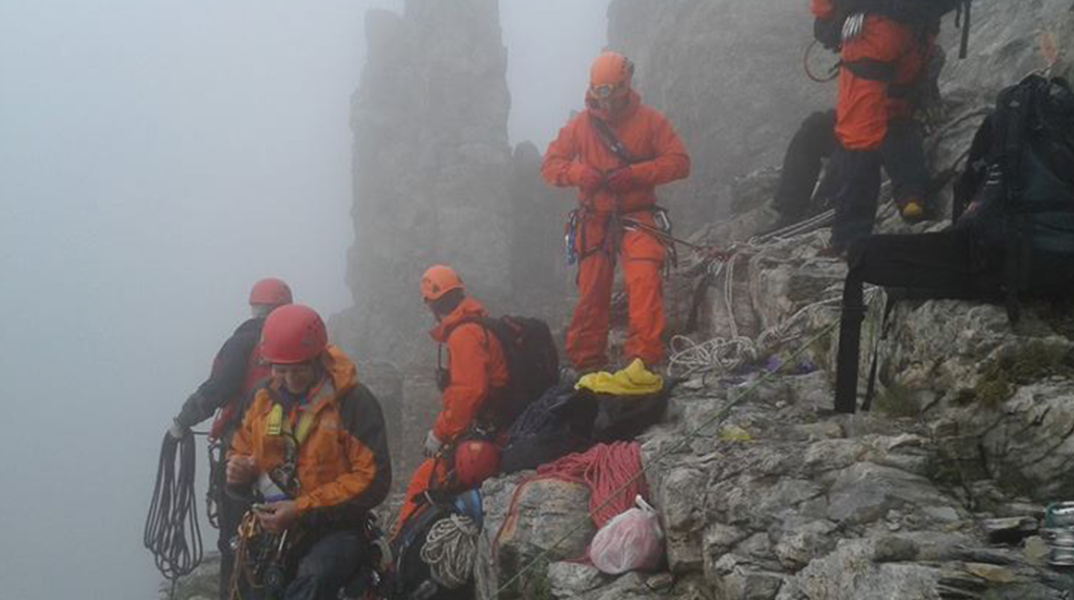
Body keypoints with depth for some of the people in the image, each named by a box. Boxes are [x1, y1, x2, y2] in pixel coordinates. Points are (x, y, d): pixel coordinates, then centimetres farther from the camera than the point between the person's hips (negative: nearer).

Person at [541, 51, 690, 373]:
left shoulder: (650, 121, 1)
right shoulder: (580, 124, 7)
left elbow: (680, 162, -5)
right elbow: (549, 164, 7)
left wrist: (635, 174, -18)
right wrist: (578, 172, -15)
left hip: (636, 219, -2)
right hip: (594, 222, 2)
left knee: (644, 281, -23)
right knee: (591, 294, 3)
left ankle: (644, 357, -25)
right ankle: (586, 364, 16)